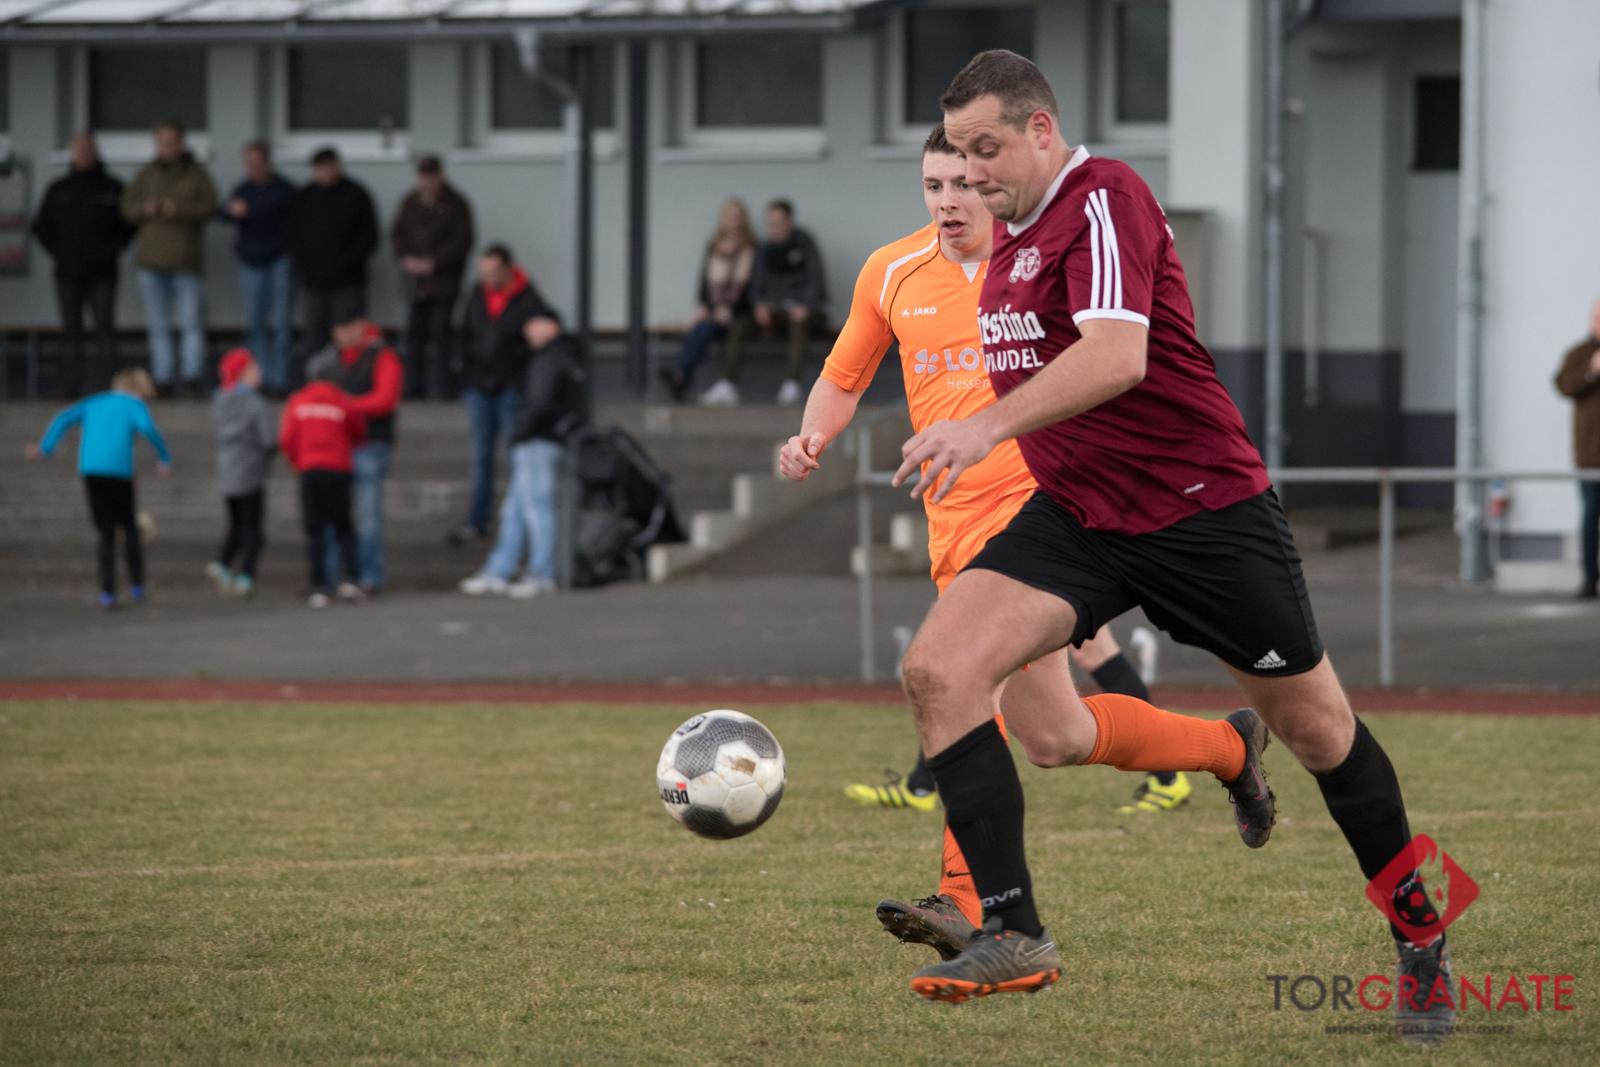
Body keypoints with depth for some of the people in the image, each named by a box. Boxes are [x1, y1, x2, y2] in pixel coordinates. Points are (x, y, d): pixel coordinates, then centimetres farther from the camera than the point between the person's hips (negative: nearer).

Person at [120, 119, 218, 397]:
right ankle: (163, 378, 8)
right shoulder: (147, 174, 11)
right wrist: (146, 209, -12)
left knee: (190, 323, -8)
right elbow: (128, 207, 9)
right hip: (152, 259, 3)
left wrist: (179, 209, -21)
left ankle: (192, 375, -8)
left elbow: (209, 207, -8)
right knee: (158, 325, 5)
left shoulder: (196, 174, 3)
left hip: (185, 259, -3)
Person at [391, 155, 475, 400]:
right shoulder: (411, 202, 12)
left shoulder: (455, 204, -2)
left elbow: (462, 242, -6)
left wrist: (433, 263, -13)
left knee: (438, 334, -9)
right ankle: (413, 387, 9)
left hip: (443, 281, -5)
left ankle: (440, 388, -7)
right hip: (415, 278, 5)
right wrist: (406, 258, -3)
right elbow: (397, 233, 15)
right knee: (413, 333, 3)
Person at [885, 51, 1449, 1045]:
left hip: (1205, 506, -7)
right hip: (1076, 513, 7)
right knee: (938, 667, -15)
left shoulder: (1106, 197, -17)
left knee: (1317, 729, 5)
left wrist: (987, 426, -40)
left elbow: (1116, 355, -32)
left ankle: (1421, 934, 27)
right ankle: (1014, 933, -14)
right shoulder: (1013, 229, 10)